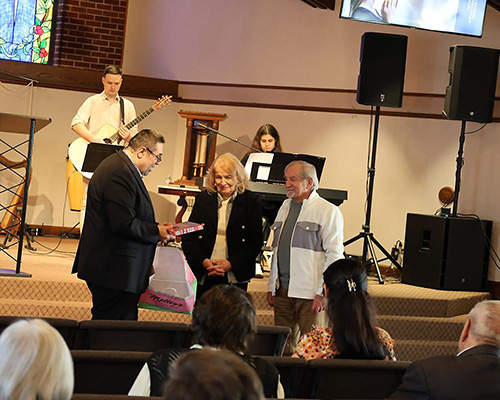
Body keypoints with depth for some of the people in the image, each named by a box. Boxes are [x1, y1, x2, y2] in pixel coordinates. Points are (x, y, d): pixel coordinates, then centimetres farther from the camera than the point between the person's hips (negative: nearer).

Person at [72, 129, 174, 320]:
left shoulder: (119, 164, 16)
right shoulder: (121, 174, -19)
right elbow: (124, 224, -23)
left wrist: (155, 226, 13)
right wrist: (156, 232, -11)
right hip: (114, 270, -11)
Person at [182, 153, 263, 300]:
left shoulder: (251, 201, 1)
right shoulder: (203, 199, 8)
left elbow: (256, 241, -2)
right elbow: (188, 238, 6)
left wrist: (230, 264, -12)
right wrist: (204, 262, -11)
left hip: (235, 278, -2)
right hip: (205, 277, 2)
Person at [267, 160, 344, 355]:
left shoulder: (328, 211, -5)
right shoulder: (285, 208, 18)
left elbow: (334, 255, -10)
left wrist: (322, 292, -15)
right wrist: (271, 286, 17)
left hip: (310, 293, -7)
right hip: (282, 291, 7)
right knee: (283, 347, 7)